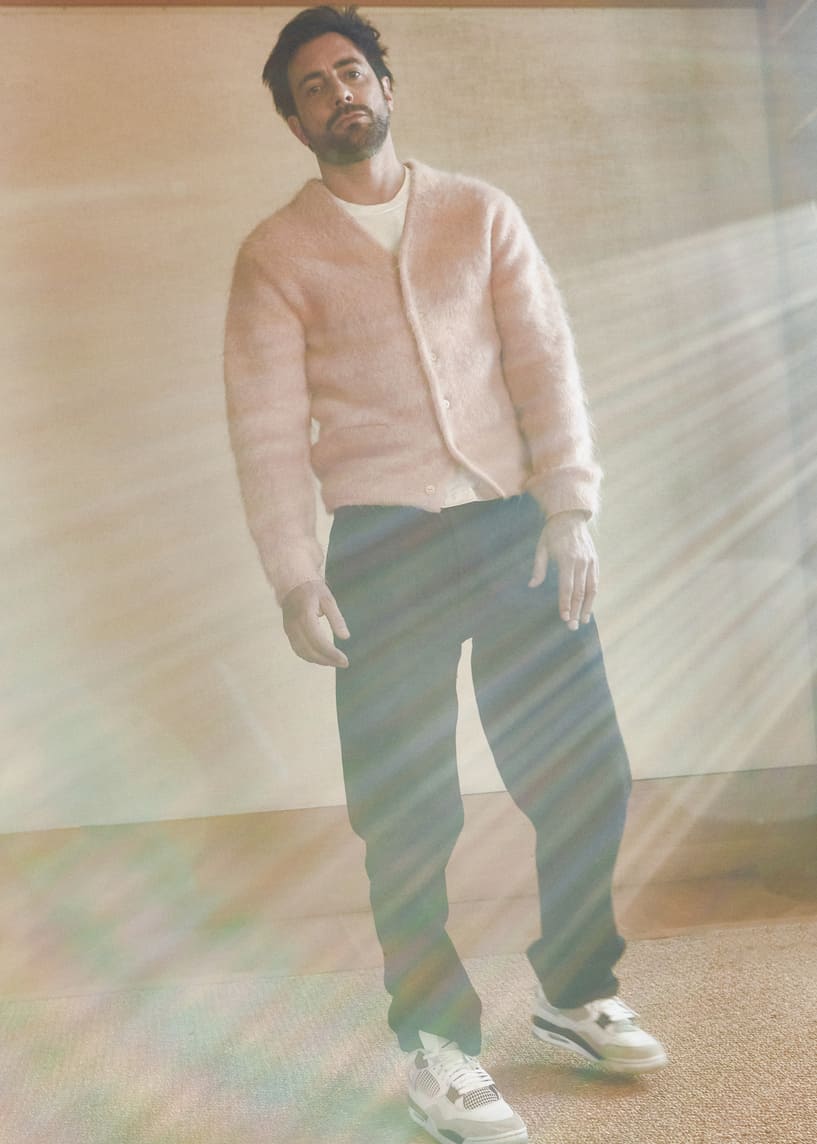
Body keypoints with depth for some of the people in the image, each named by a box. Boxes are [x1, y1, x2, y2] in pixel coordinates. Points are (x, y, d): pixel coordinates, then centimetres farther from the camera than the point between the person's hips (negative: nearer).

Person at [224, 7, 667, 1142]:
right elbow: (267, 425, -1)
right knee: (410, 811, 1)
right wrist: (294, 578, -8)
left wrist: (568, 509, -6)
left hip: (517, 527, 3)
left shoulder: (481, 214, 12)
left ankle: (575, 990, 30)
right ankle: (437, 1044, 19)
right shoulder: (276, 253, 5)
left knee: (587, 772, 6)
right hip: (384, 548, -2)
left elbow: (545, 361, 5)